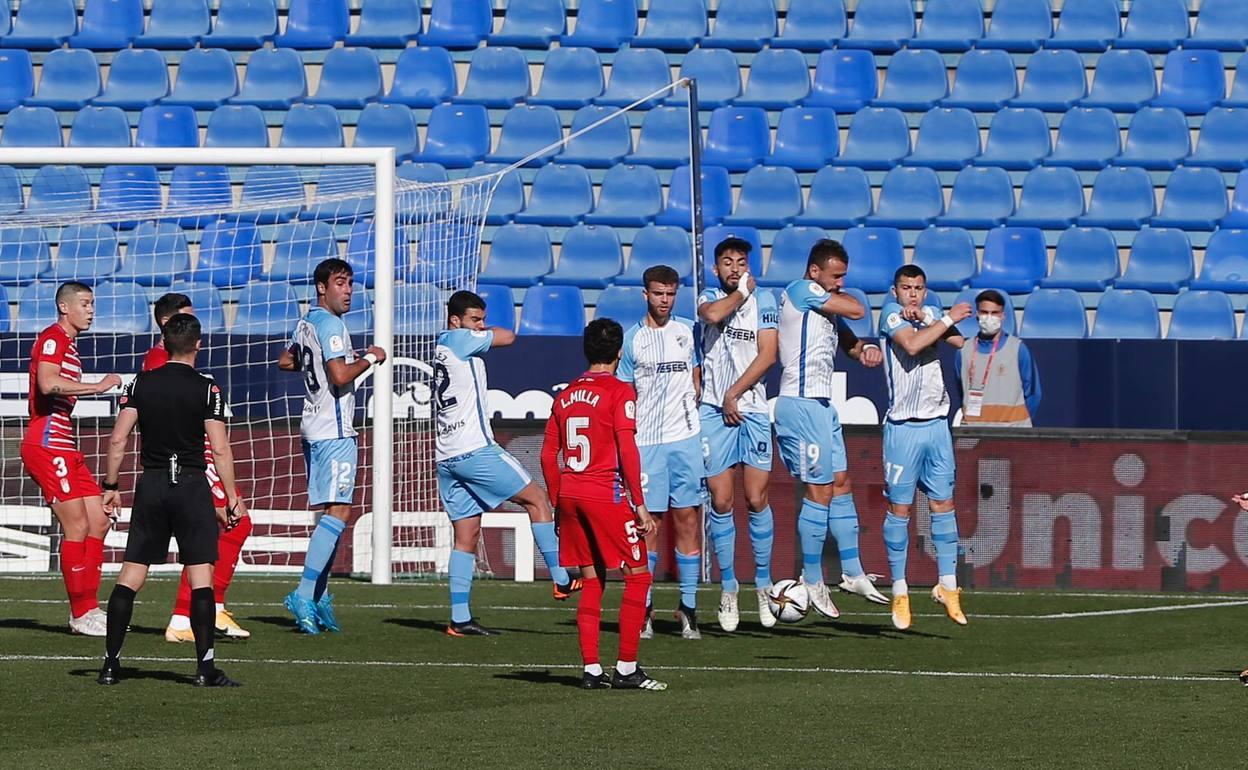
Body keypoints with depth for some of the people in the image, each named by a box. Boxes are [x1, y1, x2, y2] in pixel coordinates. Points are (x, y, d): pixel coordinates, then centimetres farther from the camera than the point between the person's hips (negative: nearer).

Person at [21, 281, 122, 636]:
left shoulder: (69, 345, 21)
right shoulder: (52, 339, -10)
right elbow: (48, 383, -27)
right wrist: (99, 387, -24)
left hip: (63, 447, 10)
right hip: (46, 445, -10)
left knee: (98, 523, 8)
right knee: (77, 526, -10)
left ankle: (89, 609, 11)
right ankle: (81, 614, -4)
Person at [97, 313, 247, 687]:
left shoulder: (141, 384, 4)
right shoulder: (207, 389, -5)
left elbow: (118, 438, 1)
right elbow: (220, 449, -9)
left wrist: (111, 485, 9)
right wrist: (232, 498, -3)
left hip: (151, 486, 3)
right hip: (192, 486, -3)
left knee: (130, 575, 6)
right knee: (201, 575, -3)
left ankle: (111, 662, 5)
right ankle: (205, 666, -8)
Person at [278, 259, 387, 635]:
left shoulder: (305, 323, 15)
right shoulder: (331, 325, -14)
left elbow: (285, 362, 30)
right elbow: (340, 377, -24)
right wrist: (370, 358, -9)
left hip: (314, 427, 10)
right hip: (334, 430, -10)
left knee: (332, 512, 14)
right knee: (338, 512, -13)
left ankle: (319, 596, 14)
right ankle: (304, 594, -21)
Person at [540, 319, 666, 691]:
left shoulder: (566, 395, 12)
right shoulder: (619, 392, -7)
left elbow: (548, 455, 12)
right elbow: (627, 451, -14)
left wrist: (558, 504, 20)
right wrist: (639, 504, -11)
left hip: (570, 494, 6)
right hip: (607, 494, -6)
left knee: (592, 580, 12)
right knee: (638, 576, 2)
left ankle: (591, 669, 8)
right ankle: (626, 669, -3)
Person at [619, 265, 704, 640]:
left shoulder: (688, 331, 9)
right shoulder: (631, 339, 5)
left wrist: (694, 419, 8)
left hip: (685, 439, 1)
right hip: (645, 441, -1)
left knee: (687, 519, -1)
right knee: (648, 522, -1)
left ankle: (689, 606, 2)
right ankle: (644, 607, 5)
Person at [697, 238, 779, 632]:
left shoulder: (763, 300, 7)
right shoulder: (708, 298, 9)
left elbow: (767, 355, -2)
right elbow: (713, 314, -17)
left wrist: (734, 394, -8)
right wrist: (741, 292, -2)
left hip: (752, 409, 0)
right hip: (714, 410, 0)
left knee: (756, 499, -5)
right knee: (721, 502, -2)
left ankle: (763, 585, 6)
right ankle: (727, 589, 6)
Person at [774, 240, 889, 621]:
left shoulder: (826, 304, 17)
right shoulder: (801, 291, -11)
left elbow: (848, 342, 22)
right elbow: (857, 310, -17)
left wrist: (866, 350, -1)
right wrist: (837, 295, 4)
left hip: (822, 405, 10)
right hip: (801, 406, -10)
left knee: (841, 484, 12)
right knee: (820, 491, -6)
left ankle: (852, 573, 18)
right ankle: (812, 582, 1)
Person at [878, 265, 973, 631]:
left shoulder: (930, 314, 13)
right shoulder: (891, 313, -3)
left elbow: (959, 340, -2)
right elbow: (912, 344, -20)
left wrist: (925, 319, -12)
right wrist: (948, 319, -12)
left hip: (936, 425, 5)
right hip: (903, 427, -5)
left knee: (943, 505, 4)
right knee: (899, 509, -2)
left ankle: (947, 585, 10)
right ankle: (899, 592, 4)